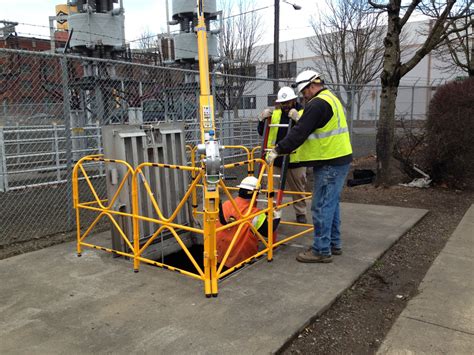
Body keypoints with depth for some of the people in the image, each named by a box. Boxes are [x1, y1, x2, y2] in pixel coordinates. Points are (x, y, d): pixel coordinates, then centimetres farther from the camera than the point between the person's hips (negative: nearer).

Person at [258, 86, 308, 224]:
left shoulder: (303, 113, -1)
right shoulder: (274, 114, 10)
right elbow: (262, 133, 11)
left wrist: (297, 118, -30)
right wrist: (262, 119, -6)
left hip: (295, 160, -2)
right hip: (275, 159, 3)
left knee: (298, 189, 12)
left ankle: (301, 213, 28)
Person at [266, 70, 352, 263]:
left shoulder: (317, 104, -16)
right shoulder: (331, 99, 18)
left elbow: (300, 132, -20)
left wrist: (278, 150, -15)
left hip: (329, 164, -11)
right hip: (340, 160, 11)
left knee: (321, 206, -4)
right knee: (331, 204, 17)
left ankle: (322, 250, 3)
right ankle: (334, 243, 27)